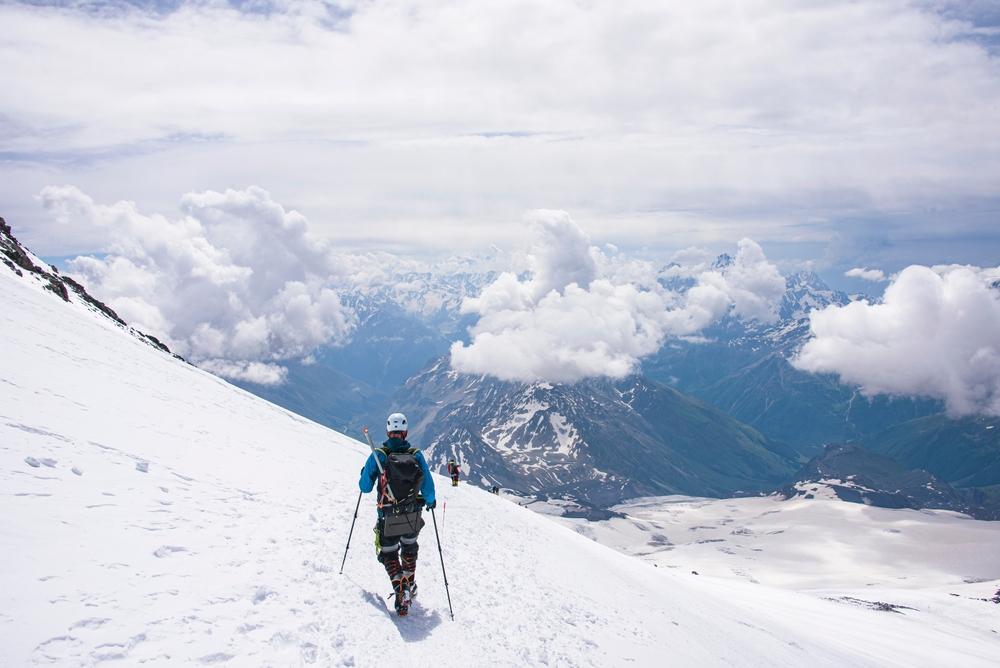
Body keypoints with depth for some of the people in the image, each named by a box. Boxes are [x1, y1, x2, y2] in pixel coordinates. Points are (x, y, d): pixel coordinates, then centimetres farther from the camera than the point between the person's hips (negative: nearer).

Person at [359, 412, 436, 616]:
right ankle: (410, 585, 42)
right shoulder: (417, 455, -8)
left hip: (388, 519, -2)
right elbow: (428, 487, -5)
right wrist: (430, 501, 17)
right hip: (413, 518, 2)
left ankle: (401, 590, -9)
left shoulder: (377, 455, -11)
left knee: (389, 555, 12)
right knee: (409, 548, 28)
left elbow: (365, 487, -5)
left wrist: (364, 473, 17)